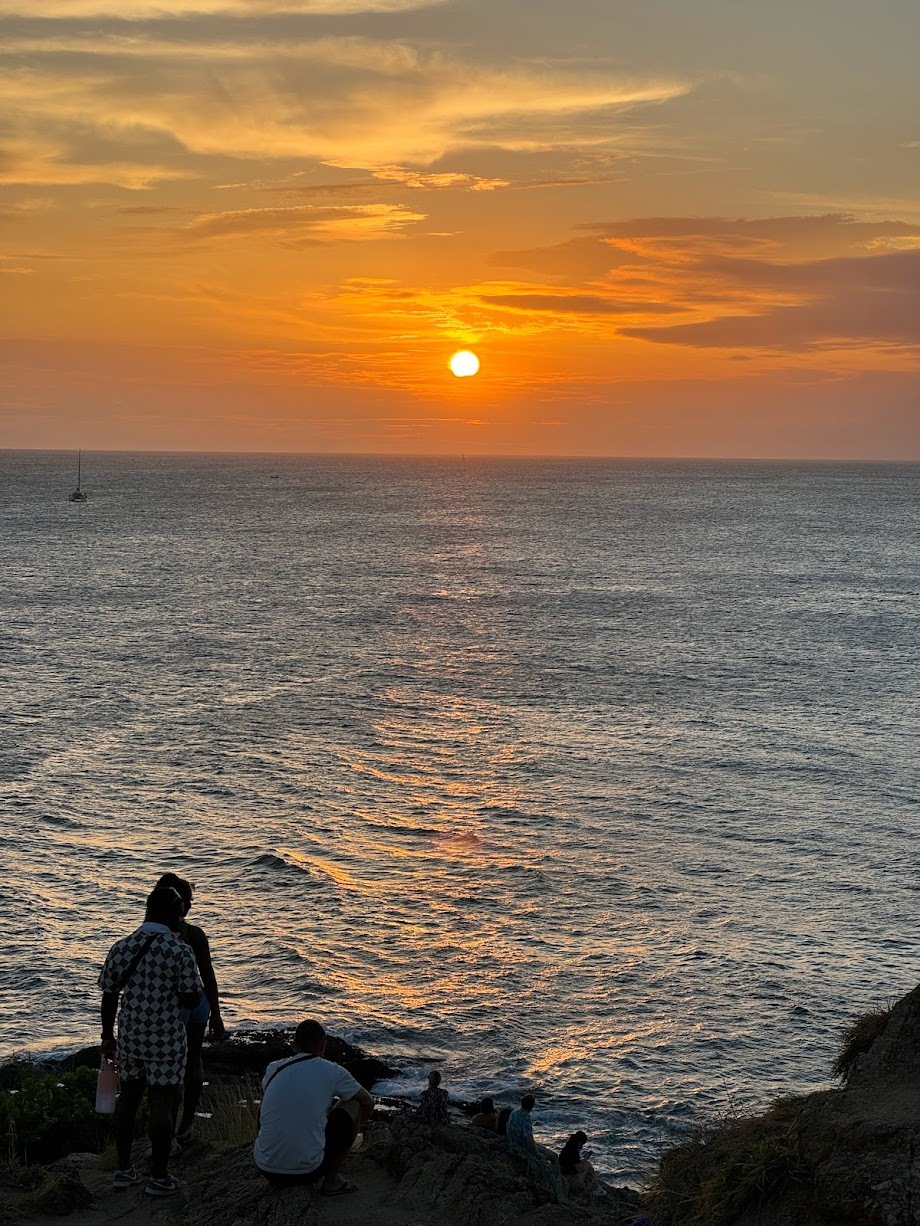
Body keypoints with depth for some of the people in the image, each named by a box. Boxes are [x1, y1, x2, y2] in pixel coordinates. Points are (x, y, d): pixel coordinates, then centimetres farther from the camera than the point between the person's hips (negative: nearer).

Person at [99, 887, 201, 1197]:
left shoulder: (121, 947, -1)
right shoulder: (180, 951, -14)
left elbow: (109, 995, 4)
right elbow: (191, 999, -12)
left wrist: (107, 1036, 13)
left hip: (129, 1036, 5)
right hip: (166, 1039, -5)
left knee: (128, 1097, 17)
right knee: (162, 1103, 4)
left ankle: (123, 1170, 25)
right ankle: (158, 1177, 10)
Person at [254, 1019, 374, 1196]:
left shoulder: (273, 1069, 8)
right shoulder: (333, 1072, -1)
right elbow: (368, 1103, 16)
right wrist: (354, 1130, 38)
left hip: (266, 1169, 4)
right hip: (307, 1171, -4)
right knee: (354, 1105, 14)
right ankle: (332, 1180, 14)